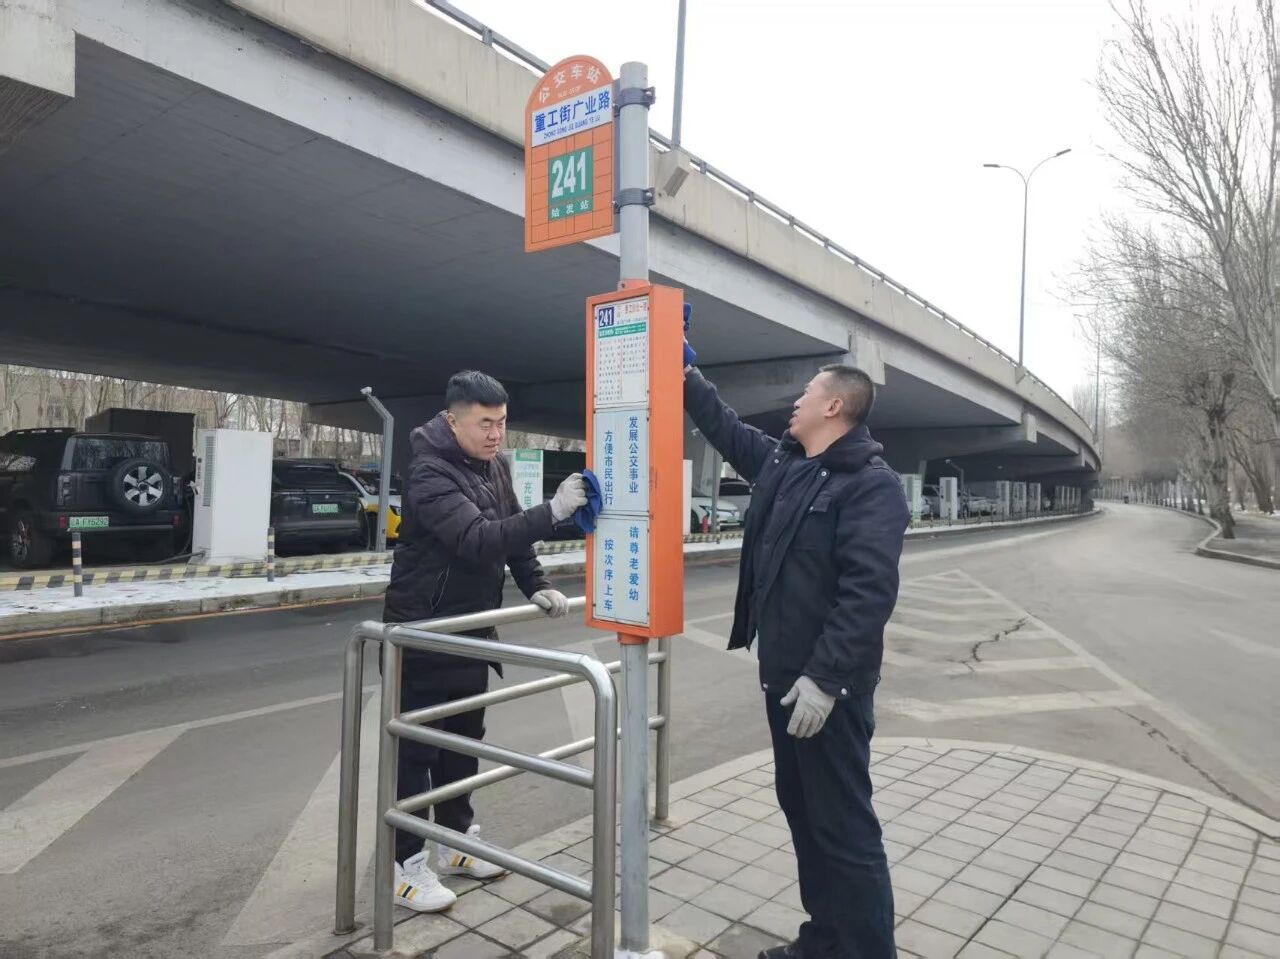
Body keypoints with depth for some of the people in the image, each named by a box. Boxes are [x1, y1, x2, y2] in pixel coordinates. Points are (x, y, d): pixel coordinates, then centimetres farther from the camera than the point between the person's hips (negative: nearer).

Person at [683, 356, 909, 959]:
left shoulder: (872, 483, -16)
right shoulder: (780, 461, 10)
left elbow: (868, 592, -24)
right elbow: (725, 426, 26)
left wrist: (824, 679, -27)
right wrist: (686, 375, 26)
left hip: (829, 684, -9)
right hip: (783, 673, 9)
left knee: (843, 826, 1)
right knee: (800, 808, 19)